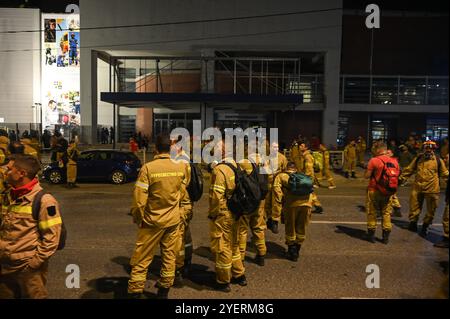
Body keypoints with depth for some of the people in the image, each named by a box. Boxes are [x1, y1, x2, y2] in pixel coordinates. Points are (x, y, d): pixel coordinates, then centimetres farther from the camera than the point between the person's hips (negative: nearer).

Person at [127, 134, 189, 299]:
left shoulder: (148, 168, -17)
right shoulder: (181, 166, -5)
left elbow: (139, 197, -15)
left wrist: (137, 218, -1)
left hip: (153, 220, -3)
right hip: (174, 219, 4)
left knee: (142, 258, 9)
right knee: (169, 256, 15)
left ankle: (135, 291, 16)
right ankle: (164, 289, 28)